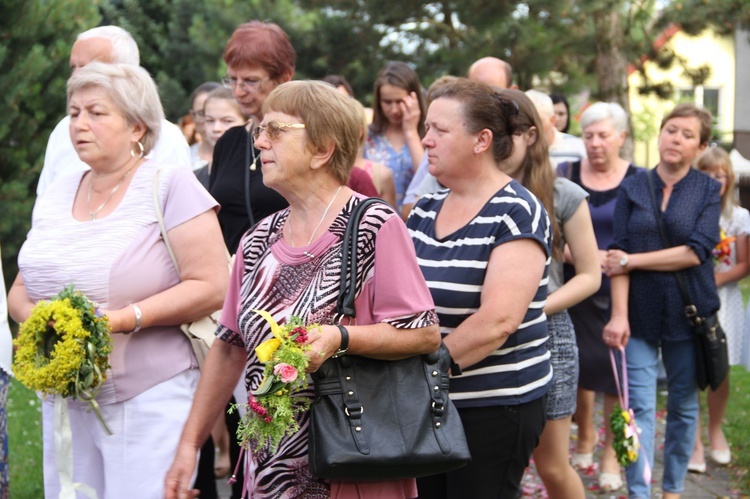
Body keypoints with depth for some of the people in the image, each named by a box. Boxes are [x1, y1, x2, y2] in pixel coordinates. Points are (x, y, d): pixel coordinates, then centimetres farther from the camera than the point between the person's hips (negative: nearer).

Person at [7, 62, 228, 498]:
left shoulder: (169, 184, -5)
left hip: (149, 399, -5)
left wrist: (123, 319, -19)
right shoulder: (57, 196, 14)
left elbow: (212, 287, -12)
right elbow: (22, 289, 17)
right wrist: (36, 317, -7)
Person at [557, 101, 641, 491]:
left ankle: (611, 453, 12)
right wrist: (581, 256, -15)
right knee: (579, 361, 8)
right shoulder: (566, 175, 3)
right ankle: (585, 435, 32)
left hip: (620, 291, -2)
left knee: (615, 368, -1)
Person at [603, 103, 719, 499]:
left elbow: (697, 252, -12)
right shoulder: (632, 189, 4)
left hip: (688, 312, 0)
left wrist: (632, 260, -12)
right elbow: (619, 254, -4)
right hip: (640, 313, 0)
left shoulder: (708, 190, 1)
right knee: (640, 406, -5)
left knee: (684, 404, 10)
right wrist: (618, 315, -14)